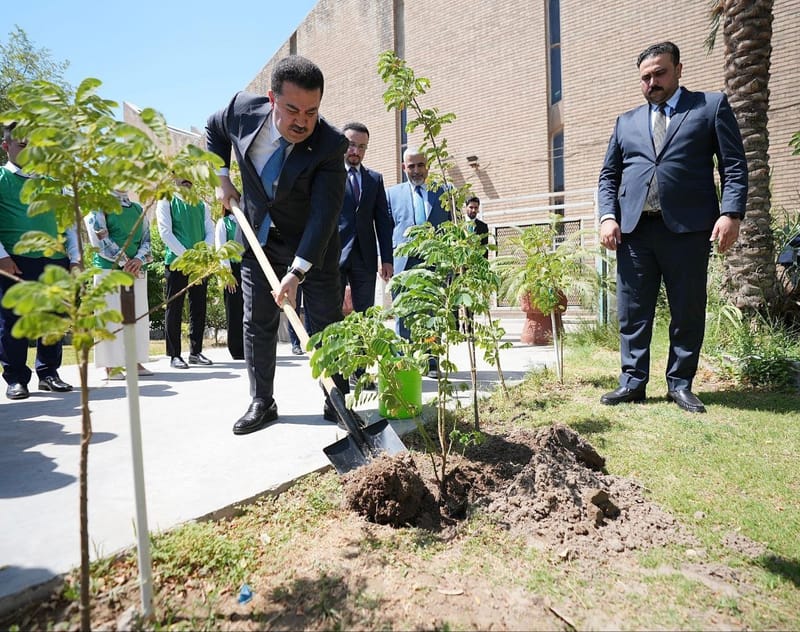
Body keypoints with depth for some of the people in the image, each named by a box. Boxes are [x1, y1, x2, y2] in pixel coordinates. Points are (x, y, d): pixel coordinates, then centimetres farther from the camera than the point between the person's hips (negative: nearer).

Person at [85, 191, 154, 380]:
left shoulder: (138, 209, 16)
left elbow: (146, 238, 11)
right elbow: (99, 238, -8)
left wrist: (139, 259, -8)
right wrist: (124, 261, -12)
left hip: (137, 270, 5)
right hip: (109, 268, -5)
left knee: (138, 315, 5)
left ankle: (135, 362, 12)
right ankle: (111, 366, 0)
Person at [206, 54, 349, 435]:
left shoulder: (330, 145, -25)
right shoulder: (243, 109, -14)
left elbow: (324, 214, -30)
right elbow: (214, 129, 11)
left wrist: (297, 271, -36)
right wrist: (222, 177, 0)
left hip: (313, 244, -3)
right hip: (258, 236, 3)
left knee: (327, 321, 1)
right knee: (257, 322, 6)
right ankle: (261, 403, 19)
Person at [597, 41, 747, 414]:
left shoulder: (712, 106, 11)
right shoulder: (626, 122, 20)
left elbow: (734, 166, 4)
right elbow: (608, 175, 16)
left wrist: (731, 213, -10)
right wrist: (608, 217, 0)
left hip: (688, 228, -2)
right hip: (633, 229, 3)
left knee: (688, 312, 3)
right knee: (632, 312, 2)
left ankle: (680, 384, 15)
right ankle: (633, 382, 10)